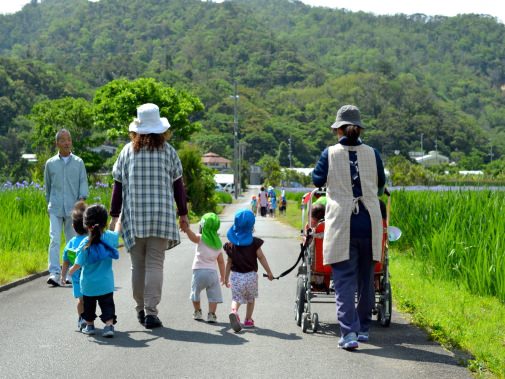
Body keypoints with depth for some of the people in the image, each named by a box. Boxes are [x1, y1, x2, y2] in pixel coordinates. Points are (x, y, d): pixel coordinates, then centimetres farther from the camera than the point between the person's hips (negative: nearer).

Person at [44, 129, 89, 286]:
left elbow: (83, 182, 2)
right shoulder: (50, 163, 9)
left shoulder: (78, 162, 7)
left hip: (73, 208, 0)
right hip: (55, 209, 0)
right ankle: (54, 273, -19)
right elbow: (47, 186, 18)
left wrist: (82, 198, -14)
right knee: (54, 240, -12)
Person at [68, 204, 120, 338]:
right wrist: (119, 220, 36)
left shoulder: (85, 244, -17)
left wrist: (71, 271, 8)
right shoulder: (110, 237, -8)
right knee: (107, 305, 6)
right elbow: (117, 231, 16)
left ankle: (89, 325, 31)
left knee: (89, 305, 18)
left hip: (88, 285, -1)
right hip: (106, 284, 1)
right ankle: (109, 325, -8)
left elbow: (78, 264, -13)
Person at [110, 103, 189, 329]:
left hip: (134, 216, 1)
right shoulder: (167, 151, 1)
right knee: (155, 264, -2)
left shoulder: (128, 151, 3)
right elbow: (178, 185, 4)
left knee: (138, 265, 11)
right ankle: (151, 311, -9)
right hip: (161, 216, -1)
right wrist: (183, 213, 13)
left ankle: (140, 310, 19)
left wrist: (114, 216, 9)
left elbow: (118, 186, 4)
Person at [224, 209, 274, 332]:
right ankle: (248, 320, 25)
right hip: (251, 275, -1)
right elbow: (261, 258, -5)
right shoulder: (254, 242, -9)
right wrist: (269, 272, 5)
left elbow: (229, 261, 3)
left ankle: (234, 311, -26)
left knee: (236, 298, 4)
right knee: (251, 298, 19)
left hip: (236, 275, 1)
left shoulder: (231, 243, -2)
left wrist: (226, 277, 12)